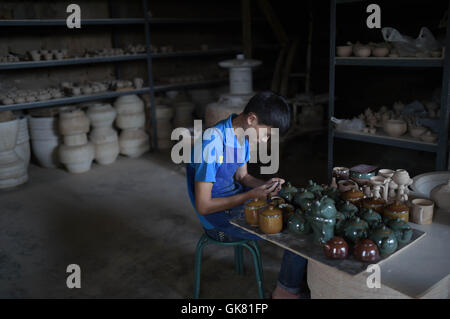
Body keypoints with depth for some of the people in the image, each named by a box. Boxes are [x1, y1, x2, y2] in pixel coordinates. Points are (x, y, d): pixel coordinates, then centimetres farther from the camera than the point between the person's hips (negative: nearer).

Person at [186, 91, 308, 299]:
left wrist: (265, 185, -7)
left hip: (238, 200, 9)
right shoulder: (213, 144, -27)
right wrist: (251, 195, -25)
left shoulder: (242, 134, 0)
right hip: (221, 219, -9)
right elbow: (203, 207, -24)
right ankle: (286, 290, 6)